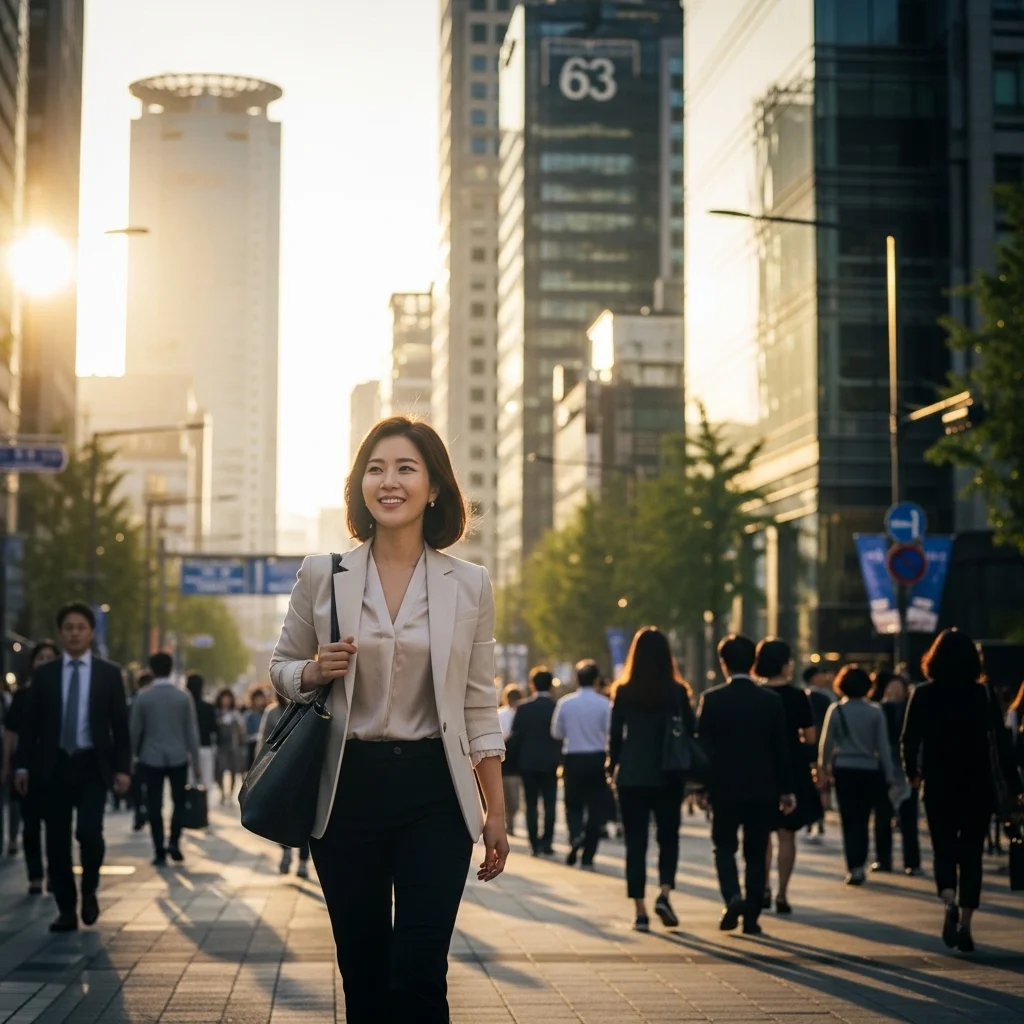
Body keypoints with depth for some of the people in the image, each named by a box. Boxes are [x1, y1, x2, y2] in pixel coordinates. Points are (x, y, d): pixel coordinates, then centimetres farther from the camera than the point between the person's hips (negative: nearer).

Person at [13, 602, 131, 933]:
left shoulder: (109, 674, 4)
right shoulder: (44, 674, 6)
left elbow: (120, 725, 3)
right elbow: (30, 723, 6)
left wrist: (122, 768, -5)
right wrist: (23, 765, -2)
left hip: (92, 766, -1)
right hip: (54, 765, 1)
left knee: (89, 832, -14)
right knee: (57, 841, 2)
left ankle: (89, 892, 13)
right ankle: (67, 910, 11)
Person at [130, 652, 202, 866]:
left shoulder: (143, 697, -5)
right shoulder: (183, 696, -3)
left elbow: (135, 730, -2)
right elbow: (192, 730, -2)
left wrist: (134, 755, 13)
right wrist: (195, 759, 6)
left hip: (151, 758, 0)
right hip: (178, 757, 1)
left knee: (155, 805, 4)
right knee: (179, 801, 13)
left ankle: (160, 853, 2)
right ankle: (174, 842, -2)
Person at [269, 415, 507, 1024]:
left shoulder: (470, 585, 3)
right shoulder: (322, 574, 2)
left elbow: (480, 706, 6)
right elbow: (282, 670, 13)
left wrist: (497, 814, 3)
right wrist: (315, 672, -10)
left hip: (433, 791, -1)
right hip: (348, 789, 1)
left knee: (420, 973, -8)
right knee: (363, 973, 8)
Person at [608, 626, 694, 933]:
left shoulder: (624, 692, -3)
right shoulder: (677, 692, -4)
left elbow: (615, 735, 0)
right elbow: (691, 732, -1)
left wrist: (612, 768, 13)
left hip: (631, 777, 0)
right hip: (668, 777, 0)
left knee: (635, 842, 6)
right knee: (668, 837, 13)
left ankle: (640, 910, 2)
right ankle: (664, 893, -8)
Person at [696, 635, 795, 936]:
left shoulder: (711, 699, -7)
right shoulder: (771, 700, -2)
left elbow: (702, 744, -5)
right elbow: (781, 749, 1)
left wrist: (703, 782, 7)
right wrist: (786, 790, 7)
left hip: (724, 787, -1)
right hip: (762, 789, 1)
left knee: (724, 847, 13)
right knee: (756, 854, 9)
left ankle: (732, 897, -10)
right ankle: (751, 917, 7)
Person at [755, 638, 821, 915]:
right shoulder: (797, 697, -7)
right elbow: (811, 738, -4)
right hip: (792, 769, -2)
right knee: (786, 835, 3)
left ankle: (763, 889, 12)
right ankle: (782, 894, -1)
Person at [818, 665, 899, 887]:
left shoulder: (836, 710, -5)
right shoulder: (875, 712, -2)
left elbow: (826, 743, -2)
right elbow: (883, 746, -1)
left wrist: (824, 765, 16)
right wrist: (890, 777, 3)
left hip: (844, 770, -1)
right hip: (870, 771, 1)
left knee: (849, 821, 5)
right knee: (862, 820, 13)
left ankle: (853, 868, -1)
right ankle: (859, 865, 11)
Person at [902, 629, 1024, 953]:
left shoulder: (923, 695, -4)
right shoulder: (984, 695, -4)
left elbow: (909, 741, -3)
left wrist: (913, 773, 16)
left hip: (939, 787, 0)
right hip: (978, 787, 0)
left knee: (944, 850, 10)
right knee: (971, 854, 10)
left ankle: (950, 901, -18)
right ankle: (965, 923, 4)